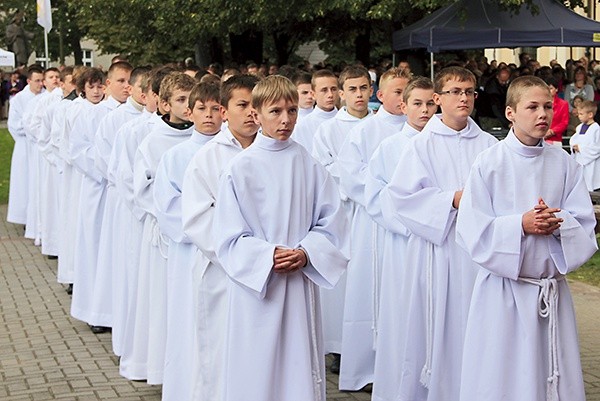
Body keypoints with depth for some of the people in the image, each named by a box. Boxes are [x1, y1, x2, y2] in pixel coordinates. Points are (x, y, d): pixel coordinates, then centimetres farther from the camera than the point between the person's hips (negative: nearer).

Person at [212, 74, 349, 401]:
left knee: (300, 369, 6)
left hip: (301, 285, 2)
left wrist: (305, 253, -12)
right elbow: (228, 236, -4)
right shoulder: (241, 168, -4)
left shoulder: (309, 165, 2)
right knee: (257, 374, 3)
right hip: (256, 285, -2)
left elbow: (331, 220, 3)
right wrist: (267, 256, -17)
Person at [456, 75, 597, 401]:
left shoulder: (564, 164, 2)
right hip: (503, 288, -3)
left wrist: (558, 223, -18)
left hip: (552, 291, 3)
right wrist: (521, 225, -20)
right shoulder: (488, 164, -6)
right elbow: (472, 231, -10)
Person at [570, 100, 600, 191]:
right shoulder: (580, 127, 8)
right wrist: (574, 146, -5)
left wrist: (581, 148, -16)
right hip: (579, 161, 7)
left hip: (590, 163, -7)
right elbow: (573, 140, 18)